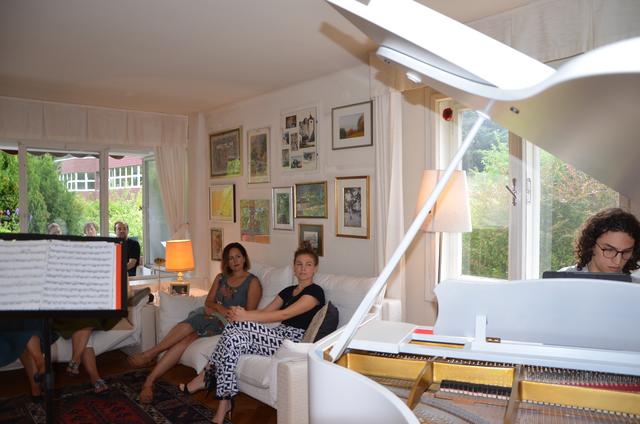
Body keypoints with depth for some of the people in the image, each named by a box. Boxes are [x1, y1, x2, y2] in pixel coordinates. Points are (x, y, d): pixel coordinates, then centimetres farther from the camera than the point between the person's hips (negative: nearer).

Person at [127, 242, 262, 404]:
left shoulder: (253, 282, 3)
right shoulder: (221, 277, 21)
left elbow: (250, 313, -5)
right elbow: (208, 302, 15)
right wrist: (220, 307, -8)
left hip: (228, 323, -4)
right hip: (210, 316, 4)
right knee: (187, 337, -28)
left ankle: (150, 354, -23)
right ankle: (149, 381, -31)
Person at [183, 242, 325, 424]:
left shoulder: (315, 291, -4)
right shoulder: (288, 290, 22)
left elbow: (285, 314, -15)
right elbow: (264, 312, 13)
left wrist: (245, 316, -18)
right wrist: (241, 313, -9)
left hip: (294, 341, -7)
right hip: (279, 336, 7)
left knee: (237, 326, -24)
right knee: (235, 340, -23)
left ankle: (209, 373, -8)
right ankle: (224, 405, -19)